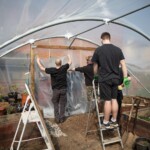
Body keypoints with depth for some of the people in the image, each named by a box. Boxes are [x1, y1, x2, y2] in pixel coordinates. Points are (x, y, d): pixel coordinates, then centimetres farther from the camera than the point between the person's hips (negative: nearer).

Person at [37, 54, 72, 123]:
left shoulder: (52, 70, -13)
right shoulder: (64, 68, -10)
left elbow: (42, 68, 0)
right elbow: (70, 62, 8)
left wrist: (38, 61, 16)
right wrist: (69, 56, 28)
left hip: (55, 90, -1)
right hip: (63, 89, 1)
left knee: (56, 104, 13)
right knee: (62, 104, 10)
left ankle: (57, 118, 16)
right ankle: (61, 118, 17)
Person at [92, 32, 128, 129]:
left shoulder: (98, 50, -3)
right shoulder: (118, 49, 4)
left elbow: (95, 67, 4)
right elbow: (123, 65, 3)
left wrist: (96, 76, 20)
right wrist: (125, 78, 7)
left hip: (104, 79, -3)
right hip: (115, 78, 3)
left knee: (107, 100, 1)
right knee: (114, 99, 11)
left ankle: (106, 122, 12)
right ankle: (114, 121, 22)